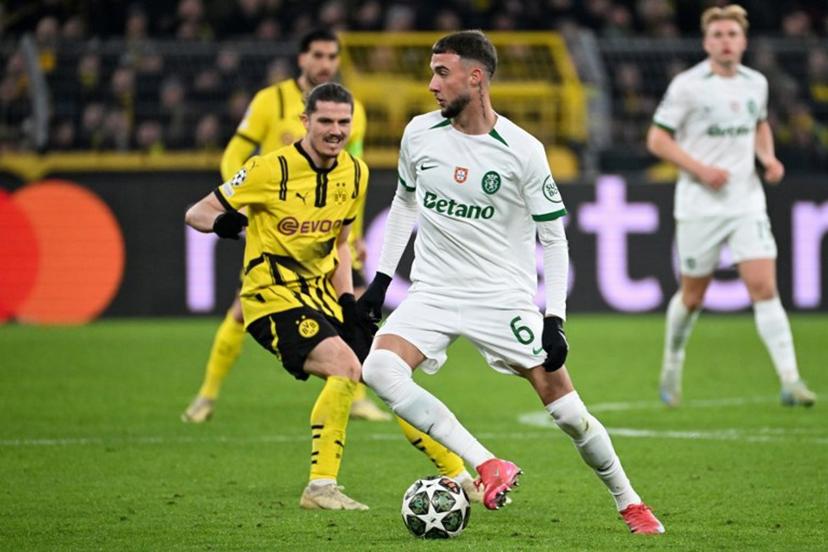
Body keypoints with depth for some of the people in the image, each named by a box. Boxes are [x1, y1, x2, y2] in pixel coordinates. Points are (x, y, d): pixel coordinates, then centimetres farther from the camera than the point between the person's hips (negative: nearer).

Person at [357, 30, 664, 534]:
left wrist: (555, 319, -12)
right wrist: (380, 280, 14)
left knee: (564, 405, -7)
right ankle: (488, 467, -24)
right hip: (433, 293, 3)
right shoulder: (419, 134, 0)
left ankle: (629, 504, 16)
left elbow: (554, 237, -5)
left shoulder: (523, 151, -11)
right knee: (379, 369, -25)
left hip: (504, 297, -3)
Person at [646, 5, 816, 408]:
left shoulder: (756, 83, 7)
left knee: (765, 288, -10)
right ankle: (671, 370, 31)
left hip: (747, 202, 3)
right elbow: (657, 139, -6)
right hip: (700, 205, -3)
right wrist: (701, 169, -16)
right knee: (693, 296, 6)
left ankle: (790, 381, -14)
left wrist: (768, 158, 5)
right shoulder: (687, 85, -8)